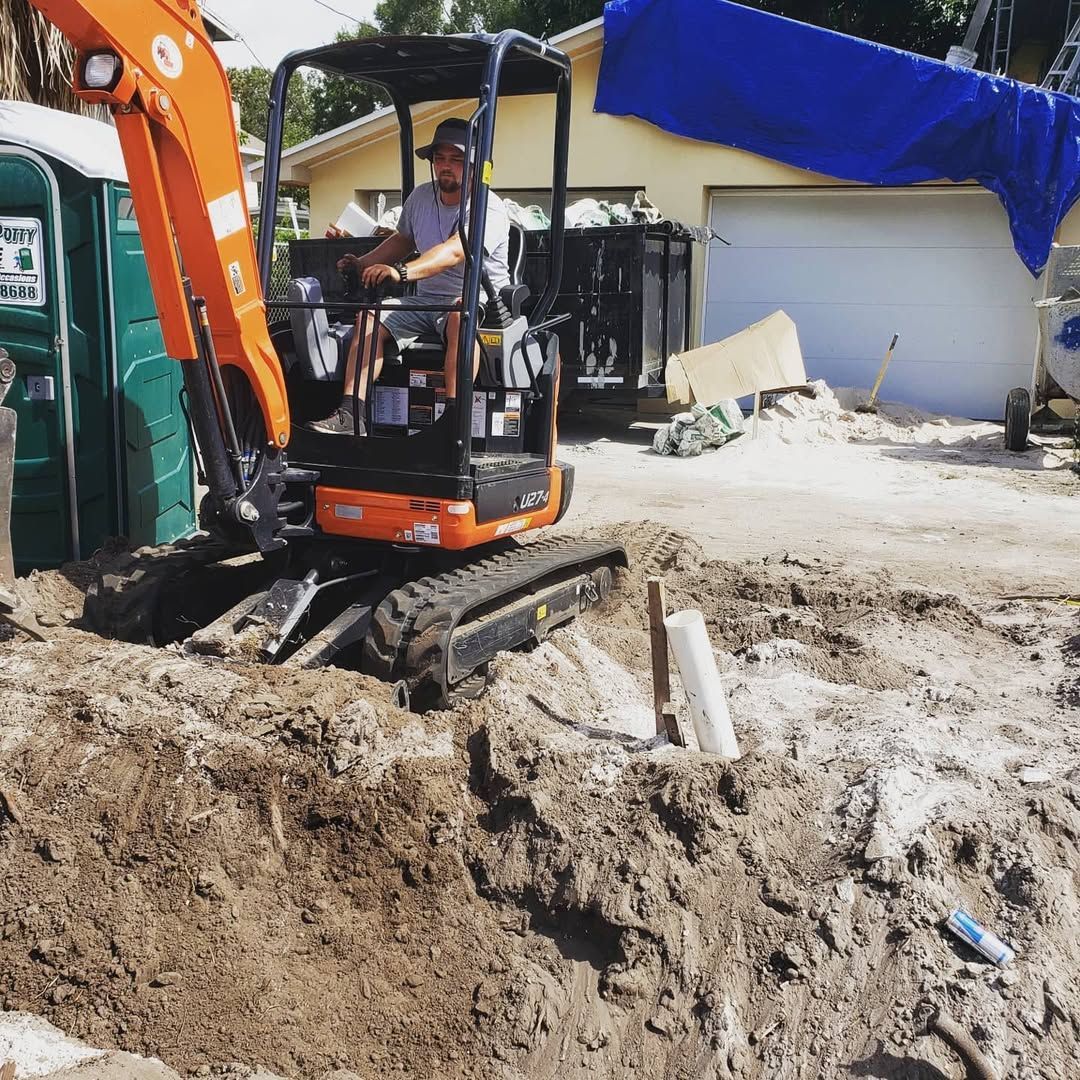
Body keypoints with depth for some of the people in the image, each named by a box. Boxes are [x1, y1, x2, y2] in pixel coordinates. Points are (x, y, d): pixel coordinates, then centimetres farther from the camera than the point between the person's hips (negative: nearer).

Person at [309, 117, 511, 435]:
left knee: (460, 316, -40)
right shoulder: (420, 197, 11)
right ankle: (350, 415, -23)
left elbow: (454, 251, -32)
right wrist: (363, 263, 16)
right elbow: (402, 240, 30)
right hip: (426, 300, 7)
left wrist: (402, 272, -46)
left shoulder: (489, 208, -14)